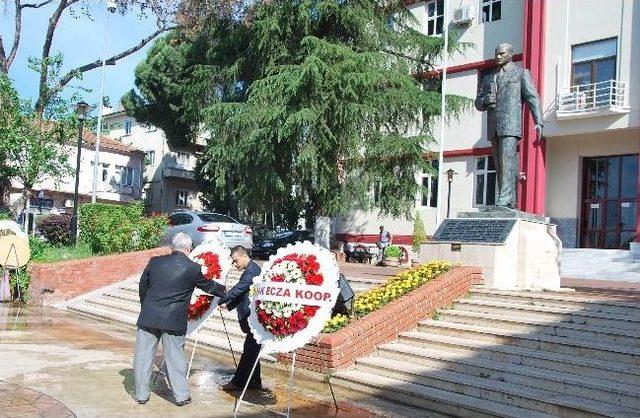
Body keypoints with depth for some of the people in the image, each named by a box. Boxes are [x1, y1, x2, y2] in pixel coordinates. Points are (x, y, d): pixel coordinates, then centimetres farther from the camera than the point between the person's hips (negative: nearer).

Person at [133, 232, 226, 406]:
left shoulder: (155, 261, 2)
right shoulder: (192, 268, -7)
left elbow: (143, 286, 13)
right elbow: (208, 286, 9)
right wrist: (224, 290, 29)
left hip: (148, 317, 2)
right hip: (174, 321, -2)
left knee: (144, 356, 12)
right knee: (175, 357, 8)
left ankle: (141, 394, 21)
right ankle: (181, 396, 16)